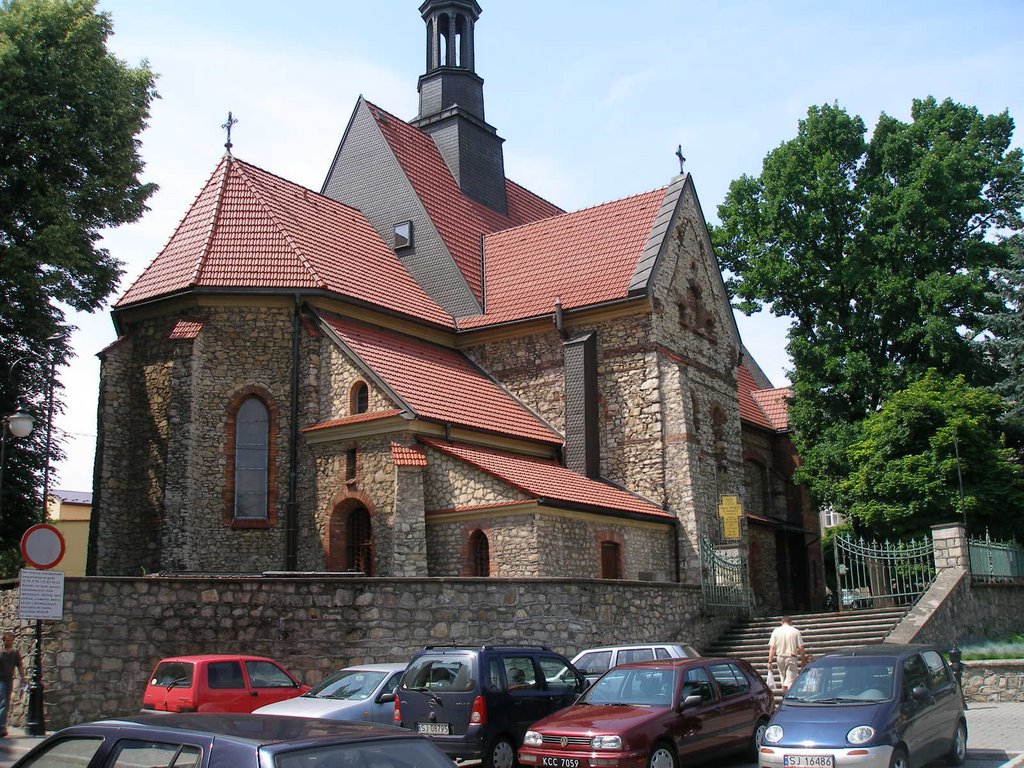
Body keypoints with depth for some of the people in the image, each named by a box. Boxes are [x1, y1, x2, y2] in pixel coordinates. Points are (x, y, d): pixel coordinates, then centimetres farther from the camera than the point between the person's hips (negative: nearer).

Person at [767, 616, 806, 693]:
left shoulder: (776, 631, 2)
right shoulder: (795, 631, -2)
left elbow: (772, 648, -2)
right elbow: (801, 648, -5)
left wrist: (770, 661, -1)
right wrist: (803, 660, 6)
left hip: (780, 657, 3)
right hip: (792, 658, -3)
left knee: (783, 677, 17)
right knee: (790, 679, -4)